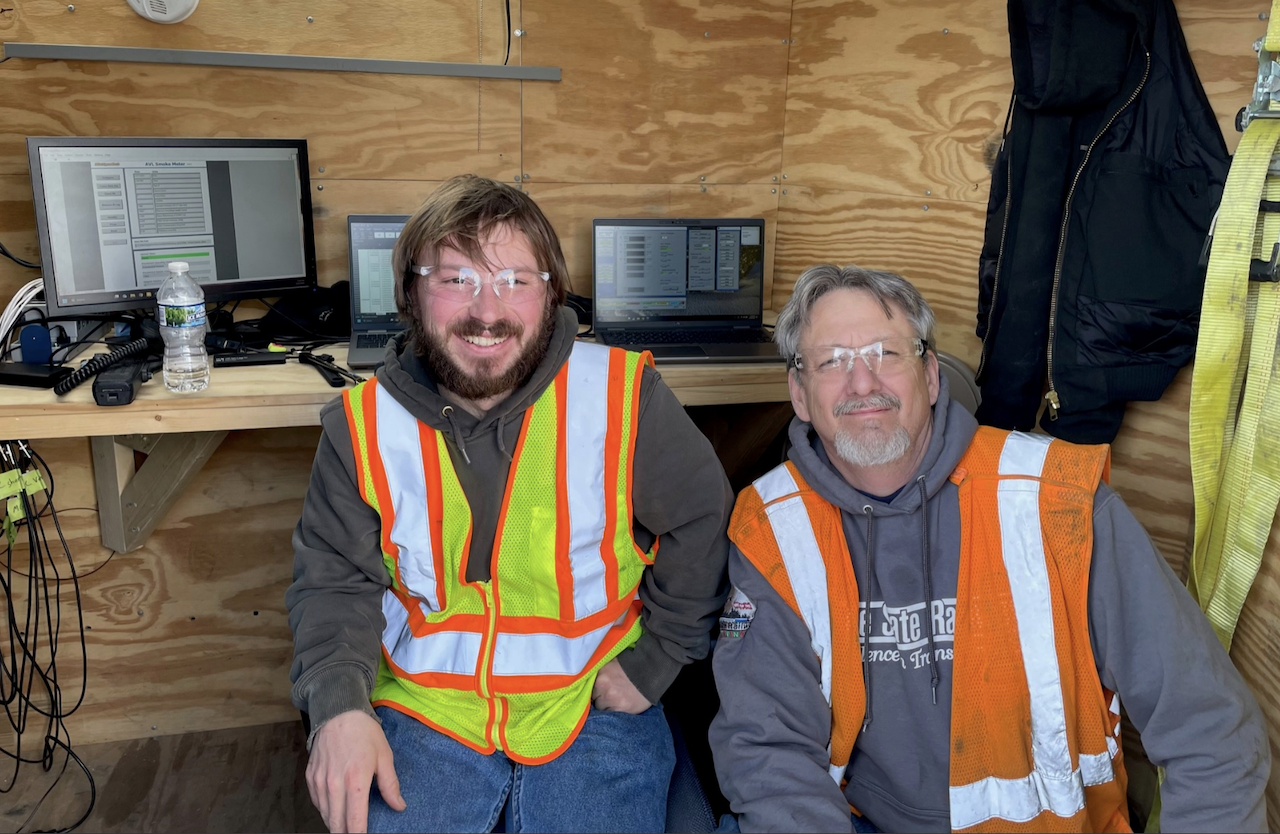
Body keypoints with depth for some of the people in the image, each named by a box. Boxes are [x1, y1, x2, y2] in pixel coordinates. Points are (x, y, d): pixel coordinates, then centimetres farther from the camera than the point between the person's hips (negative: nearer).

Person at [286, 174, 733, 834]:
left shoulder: (624, 397, -13)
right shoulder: (362, 425, -6)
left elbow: (701, 524, -1)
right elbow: (333, 581, 1)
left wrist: (654, 661, -1)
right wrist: (339, 706, -16)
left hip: (593, 705, -1)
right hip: (425, 704, 2)